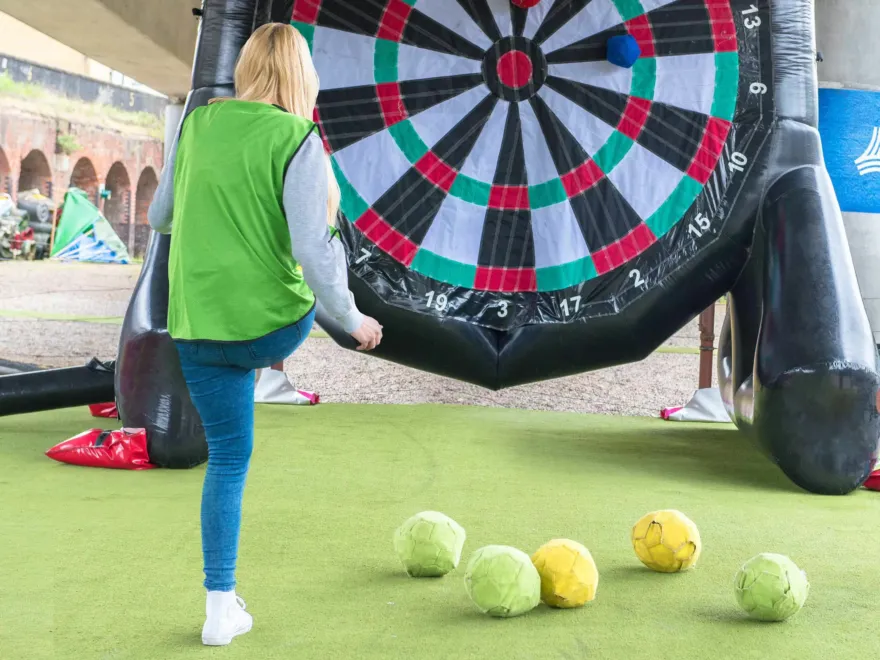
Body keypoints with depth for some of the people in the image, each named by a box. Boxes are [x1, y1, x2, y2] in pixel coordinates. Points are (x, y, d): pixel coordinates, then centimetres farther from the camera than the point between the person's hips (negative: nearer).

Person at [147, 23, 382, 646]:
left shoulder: (198, 125, 3)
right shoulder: (298, 141, -12)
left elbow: (160, 216, 15)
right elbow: (312, 249, -18)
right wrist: (352, 320, -3)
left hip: (198, 326, 4)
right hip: (274, 324, -4)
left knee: (227, 459, 16)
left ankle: (222, 608, 17)